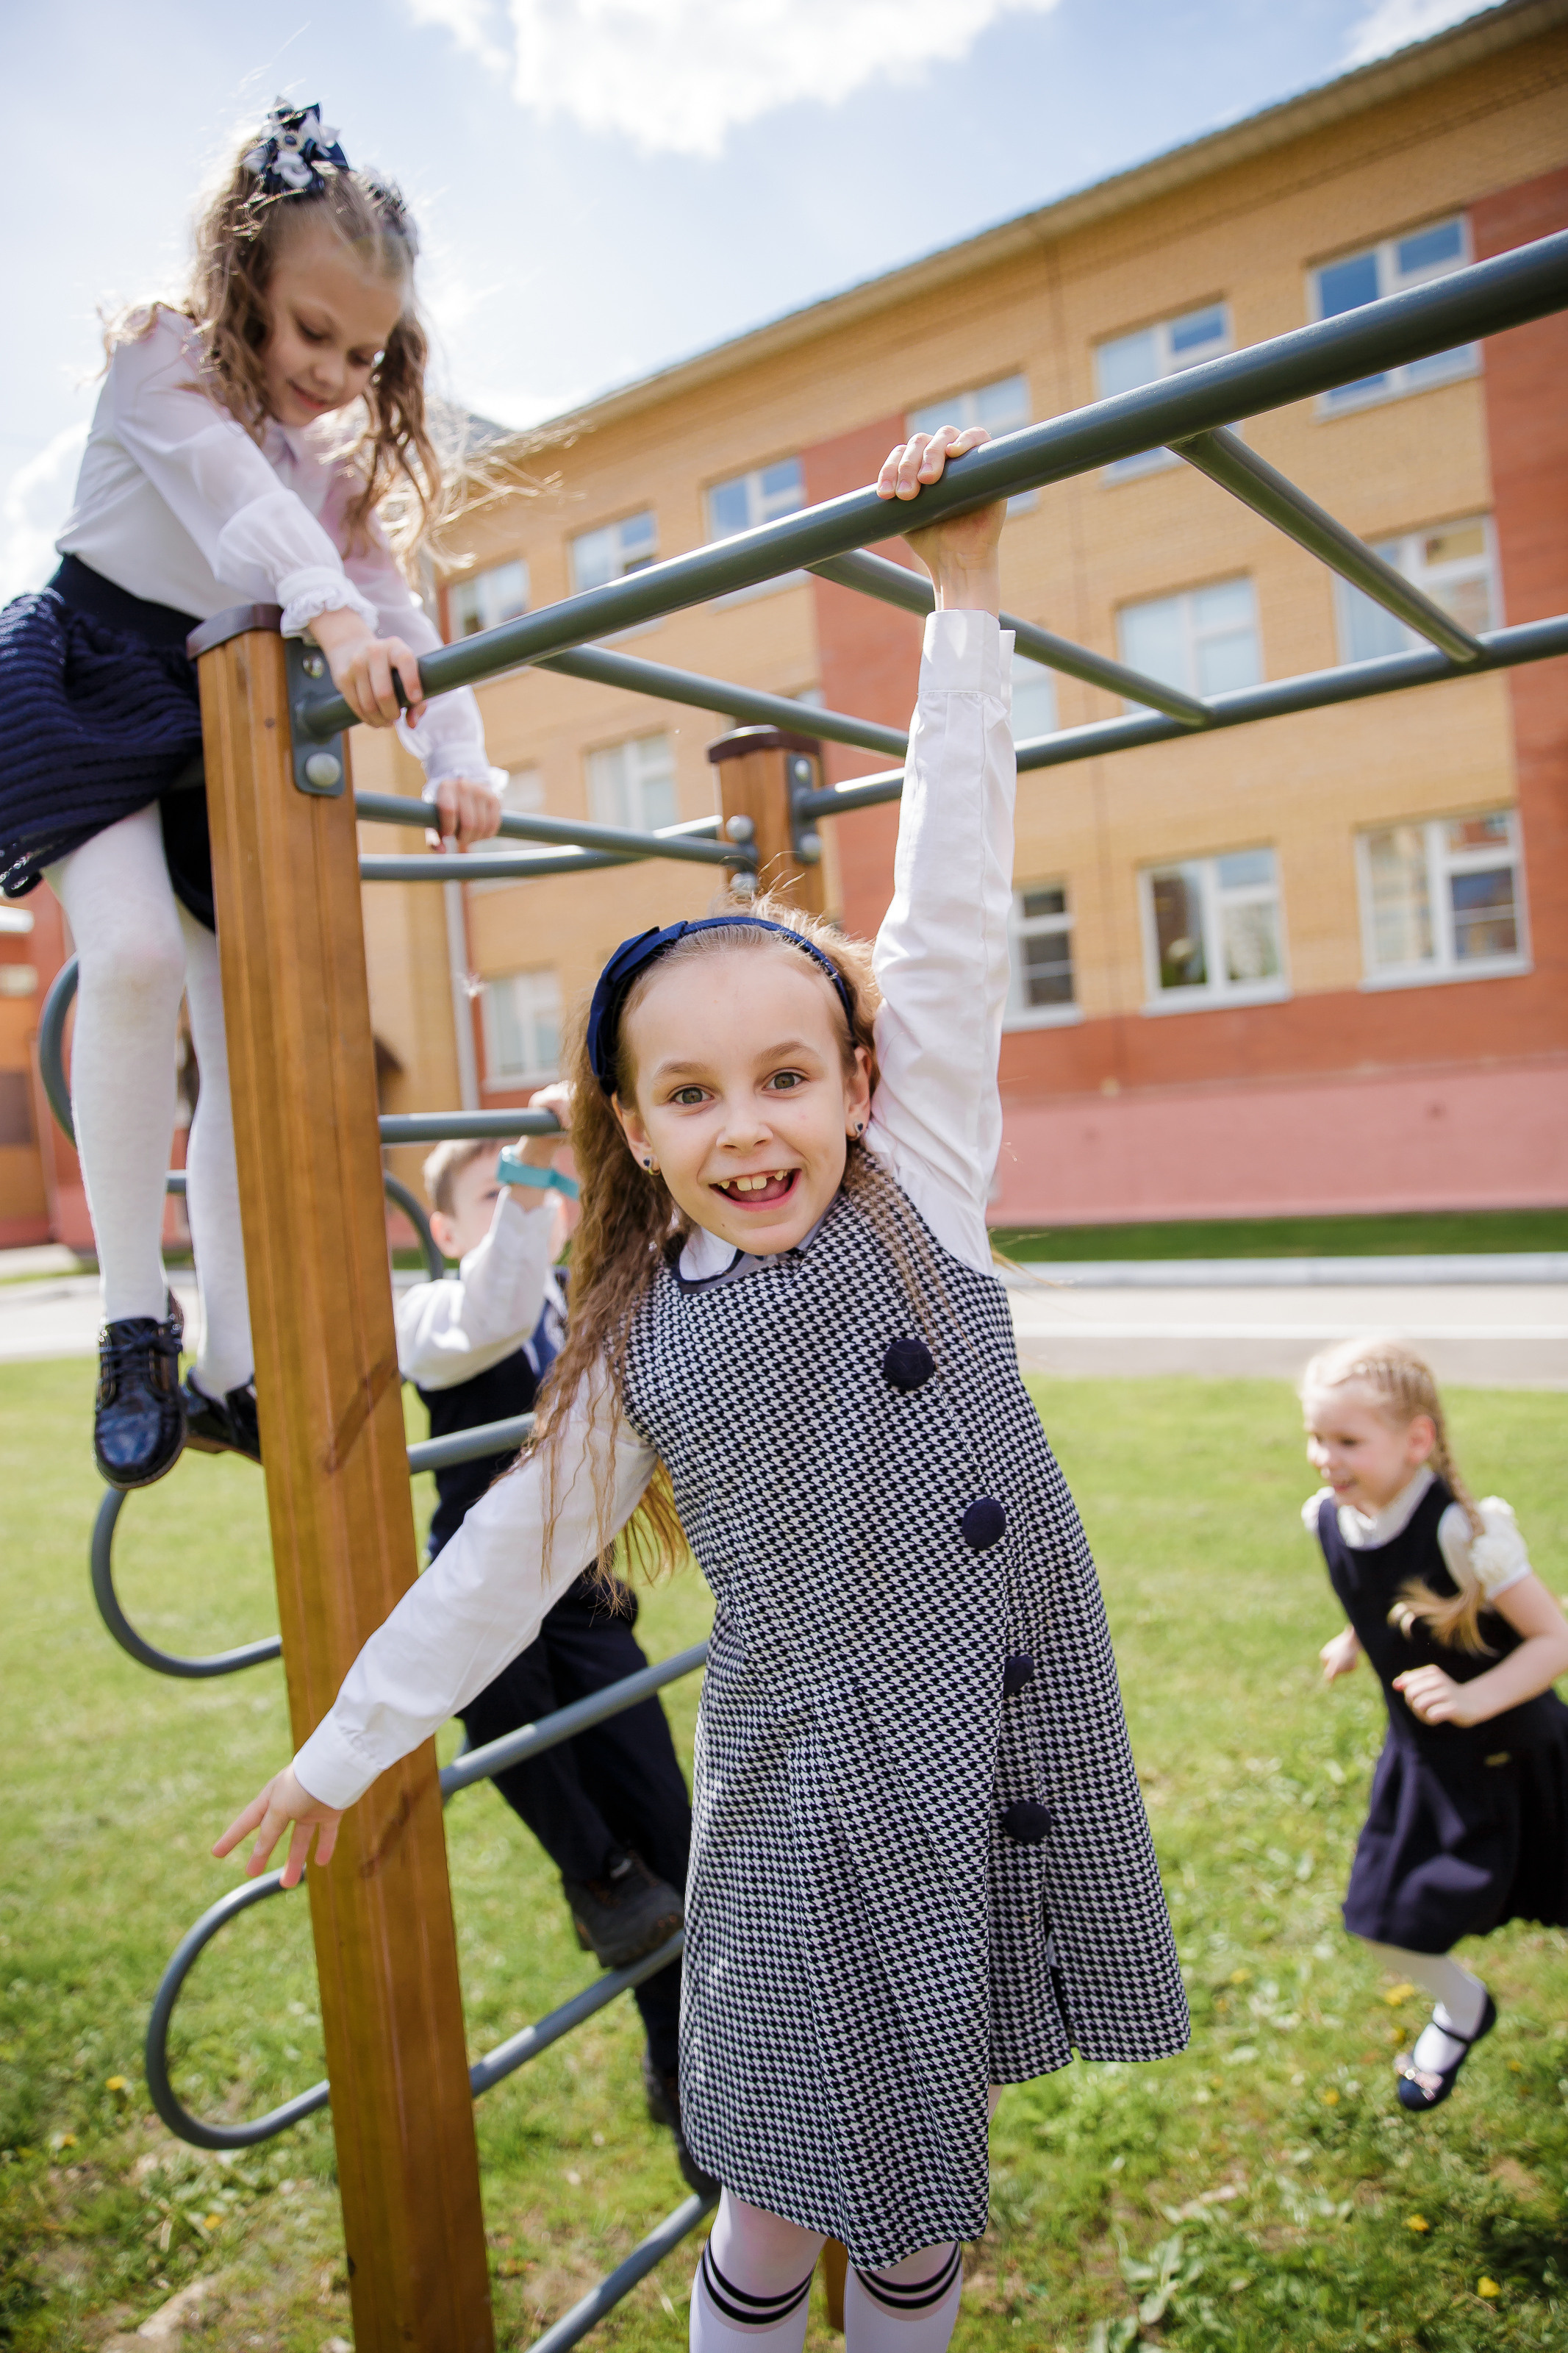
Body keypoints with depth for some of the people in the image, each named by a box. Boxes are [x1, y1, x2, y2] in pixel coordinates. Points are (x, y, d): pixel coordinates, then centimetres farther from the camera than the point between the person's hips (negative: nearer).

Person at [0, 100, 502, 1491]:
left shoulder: (345, 450, 8)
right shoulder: (162, 363, -8)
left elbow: (395, 610, -4)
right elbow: (237, 495, -29)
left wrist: (460, 759, -21)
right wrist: (331, 615, -47)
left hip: (232, 715, 5)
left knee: (252, 1017, -3)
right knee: (133, 953, -30)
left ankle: (231, 1372, 4)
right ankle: (136, 1321, -18)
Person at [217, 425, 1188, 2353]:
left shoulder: (922, 1190, -5)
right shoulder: (637, 1343, -2)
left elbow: (952, 909, -9)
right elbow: (509, 1552, 9)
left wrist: (964, 596, -11)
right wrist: (345, 1746, 16)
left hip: (1005, 1755, 1)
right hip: (811, 1788, 0)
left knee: (923, 2198, 20)